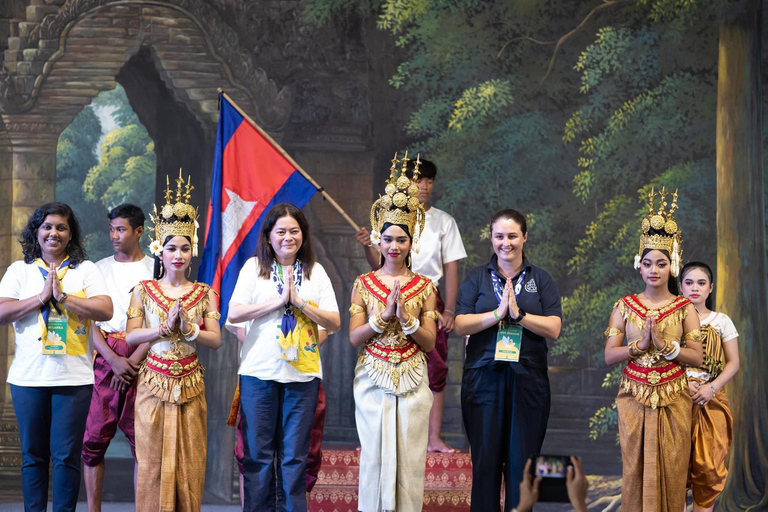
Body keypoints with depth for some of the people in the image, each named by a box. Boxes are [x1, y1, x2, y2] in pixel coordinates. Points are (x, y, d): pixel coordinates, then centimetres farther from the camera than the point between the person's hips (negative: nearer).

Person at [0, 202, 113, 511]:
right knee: (33, 455, 6)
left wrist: (62, 296, -12)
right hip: (28, 377, 1)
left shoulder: (85, 269, 7)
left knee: (66, 455, -2)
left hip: (74, 378, -1)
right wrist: (42, 297, -11)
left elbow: (105, 311, -7)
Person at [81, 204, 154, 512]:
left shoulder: (155, 269, 6)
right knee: (93, 440, -2)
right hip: (104, 357, 2)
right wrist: (114, 360, -9)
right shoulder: (99, 269, 12)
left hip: (142, 360, -2)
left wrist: (131, 363, -10)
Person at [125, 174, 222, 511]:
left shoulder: (204, 293, 5)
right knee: (153, 458, 0)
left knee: (189, 460, 3)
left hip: (190, 383, 1)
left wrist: (188, 329, -17)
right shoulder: (144, 290, 4)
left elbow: (216, 340, -1)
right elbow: (130, 336, -5)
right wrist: (165, 328, -16)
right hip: (153, 381, -1)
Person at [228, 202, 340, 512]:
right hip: (259, 371, -1)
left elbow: (334, 323, 3)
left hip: (302, 374, 1)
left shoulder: (315, 271, 9)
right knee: (258, 454, 2)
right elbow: (234, 313, -7)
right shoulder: (254, 267, 5)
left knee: (294, 455, 4)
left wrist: (299, 302, -10)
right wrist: (280, 301, -11)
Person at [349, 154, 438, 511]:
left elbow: (429, 342, 0)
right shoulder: (364, 284, 3)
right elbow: (354, 337, -3)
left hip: (412, 379, 0)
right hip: (373, 378, 0)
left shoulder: (424, 287, 4)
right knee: (375, 454, 1)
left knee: (409, 455, 1)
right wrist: (385, 315, -15)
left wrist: (406, 318, -16)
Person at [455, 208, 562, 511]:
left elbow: (553, 329, -3)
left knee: (521, 461, 0)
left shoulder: (541, 280, 8)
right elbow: (461, 325, -3)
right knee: (485, 460, 1)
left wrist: (519, 314, -14)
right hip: (484, 378, 0)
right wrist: (498, 313, -15)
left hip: (527, 380, 0)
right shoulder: (477, 278, 8)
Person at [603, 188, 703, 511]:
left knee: (670, 469, 0)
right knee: (636, 469, 2)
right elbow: (609, 356, -1)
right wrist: (641, 344, -16)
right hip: (634, 398, 1)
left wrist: (664, 344, -17)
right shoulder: (625, 306, 5)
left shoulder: (684, 308, 2)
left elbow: (697, 357, -4)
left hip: (673, 399, -1)